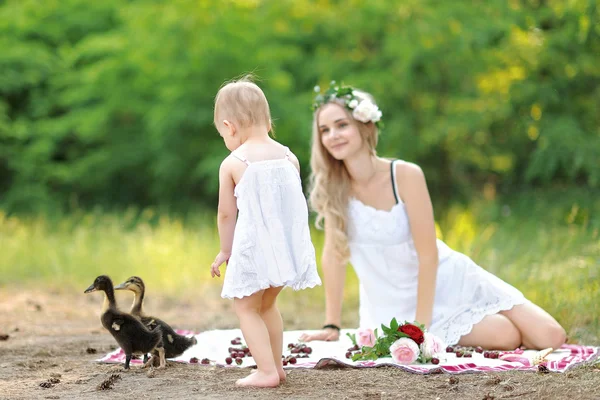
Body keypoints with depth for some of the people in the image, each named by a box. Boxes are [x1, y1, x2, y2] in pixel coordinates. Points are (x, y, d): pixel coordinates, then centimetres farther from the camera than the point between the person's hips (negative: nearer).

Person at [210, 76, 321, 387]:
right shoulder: (289, 158, 5)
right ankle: (275, 365, 27)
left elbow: (226, 213, -3)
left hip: (253, 246, -6)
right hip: (288, 245, 6)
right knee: (267, 304, 25)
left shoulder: (232, 164, -9)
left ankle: (267, 371, -2)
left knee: (246, 307, 8)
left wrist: (225, 250, 11)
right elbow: (295, 205, 12)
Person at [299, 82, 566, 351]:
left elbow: (428, 255, -18)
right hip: (399, 306, 0)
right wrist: (332, 326, -8)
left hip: (448, 282, 0)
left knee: (550, 338, -10)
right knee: (507, 338, -20)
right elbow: (333, 253, -7)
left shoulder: (406, 175, -19)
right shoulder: (331, 184, -12)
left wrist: (421, 326, -21)